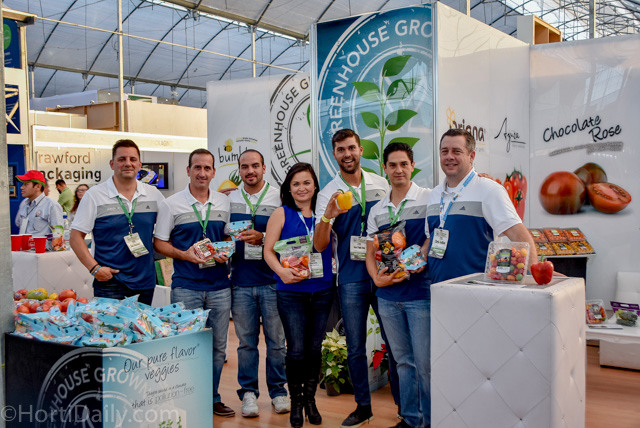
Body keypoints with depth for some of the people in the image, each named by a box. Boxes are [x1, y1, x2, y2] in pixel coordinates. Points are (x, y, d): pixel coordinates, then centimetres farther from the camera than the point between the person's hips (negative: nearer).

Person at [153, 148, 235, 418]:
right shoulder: (171, 204, 0)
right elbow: (159, 243, 1)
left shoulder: (224, 202, 8)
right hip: (186, 286, -3)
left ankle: (212, 398, 24)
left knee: (218, 345, 9)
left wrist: (226, 252, -5)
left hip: (219, 285, 3)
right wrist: (184, 254, -15)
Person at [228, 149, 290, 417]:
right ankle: (248, 392, 19)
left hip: (272, 279, -2)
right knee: (246, 340, 8)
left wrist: (262, 238, -14)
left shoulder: (279, 198, 2)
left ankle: (278, 391, 18)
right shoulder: (229, 199, 10)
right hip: (241, 280, 2)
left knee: (276, 339, 4)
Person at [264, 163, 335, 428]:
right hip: (291, 293, -2)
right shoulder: (281, 214, 0)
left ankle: (310, 399, 27)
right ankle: (296, 402, 18)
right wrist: (282, 271, -19)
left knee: (315, 348, 10)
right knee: (296, 350, -2)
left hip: (322, 291, 3)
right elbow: (268, 250, -4)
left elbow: (329, 246, 11)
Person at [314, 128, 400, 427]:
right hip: (351, 280, -1)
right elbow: (319, 245, -7)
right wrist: (328, 216, -26)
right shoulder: (328, 194, -1)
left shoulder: (380, 184, 5)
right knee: (355, 348, 7)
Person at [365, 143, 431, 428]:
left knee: (425, 362, -2)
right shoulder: (376, 210, 12)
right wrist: (377, 277, -3)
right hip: (387, 296, 5)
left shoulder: (428, 200, -3)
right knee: (403, 361, 14)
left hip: (420, 292, -5)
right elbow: (370, 253, 15)